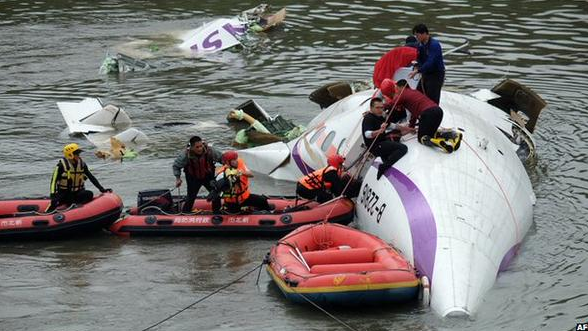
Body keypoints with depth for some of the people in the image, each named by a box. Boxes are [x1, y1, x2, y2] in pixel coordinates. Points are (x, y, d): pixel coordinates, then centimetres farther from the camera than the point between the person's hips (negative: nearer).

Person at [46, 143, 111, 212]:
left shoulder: (82, 164, 5)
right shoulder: (62, 165, -9)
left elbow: (91, 177, 11)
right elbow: (54, 180, -10)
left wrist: (101, 189, 4)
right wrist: (53, 196, -22)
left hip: (77, 193, 4)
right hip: (64, 193, -4)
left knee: (89, 194, -27)